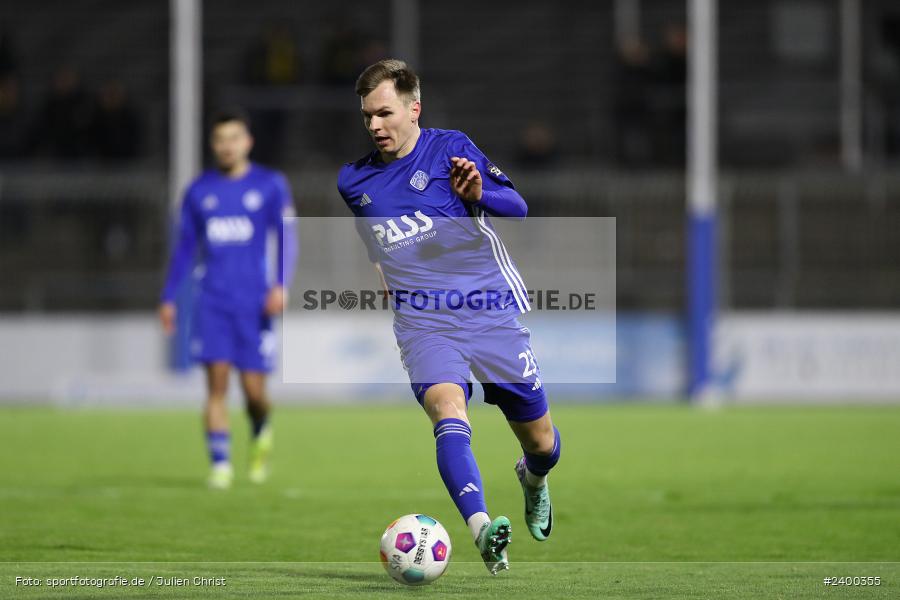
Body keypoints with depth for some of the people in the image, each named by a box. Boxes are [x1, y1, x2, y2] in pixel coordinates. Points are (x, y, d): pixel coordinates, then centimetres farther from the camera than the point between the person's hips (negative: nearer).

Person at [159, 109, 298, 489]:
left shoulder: (270, 186, 2)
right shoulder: (199, 191, 9)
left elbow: (287, 239, -2)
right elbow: (184, 247, 16)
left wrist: (281, 285, -16)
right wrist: (168, 298, 13)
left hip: (255, 301, -1)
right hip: (213, 301, 1)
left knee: (254, 390, -2)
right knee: (216, 382, -11)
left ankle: (261, 433, 32)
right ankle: (220, 464, -5)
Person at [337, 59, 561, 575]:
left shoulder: (450, 148, -2)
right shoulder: (353, 181, 11)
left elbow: (517, 207, -13)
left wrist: (479, 194, -31)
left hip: (493, 313, -1)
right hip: (424, 323, 1)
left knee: (542, 444, 5)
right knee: (448, 409, -30)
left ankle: (533, 479, 44)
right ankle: (482, 528, -49)